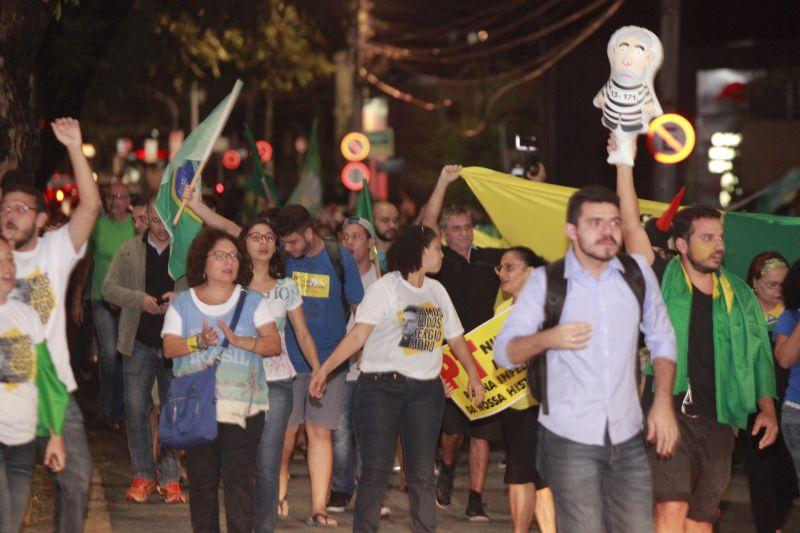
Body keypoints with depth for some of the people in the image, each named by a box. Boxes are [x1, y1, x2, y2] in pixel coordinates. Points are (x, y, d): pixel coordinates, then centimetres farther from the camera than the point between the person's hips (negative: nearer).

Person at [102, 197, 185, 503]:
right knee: (136, 409, 1)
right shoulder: (129, 252, 7)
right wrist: (139, 299, -11)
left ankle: (170, 477, 10)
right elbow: (109, 288, 5)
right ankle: (143, 475, 11)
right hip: (139, 342, 1)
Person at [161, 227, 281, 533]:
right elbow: (169, 347, -3)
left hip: (242, 406, -1)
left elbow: (274, 344, -2)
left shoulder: (252, 302, 10)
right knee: (201, 479, 4)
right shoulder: (182, 303, 10)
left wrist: (240, 341, -18)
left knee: (238, 478, -8)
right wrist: (199, 342, -21)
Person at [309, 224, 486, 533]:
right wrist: (325, 368, -20)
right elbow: (358, 335, -10)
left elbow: (455, 337, 20)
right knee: (376, 470, -4)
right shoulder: (385, 288, -4)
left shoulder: (437, 290, 14)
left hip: (425, 390, 5)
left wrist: (473, 375, 9)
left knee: (422, 472, 5)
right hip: (382, 387, -5)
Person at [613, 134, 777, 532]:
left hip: (717, 423, 5)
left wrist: (766, 408, 4)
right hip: (668, 412, -5)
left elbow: (758, 356, 16)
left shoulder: (739, 296, 13)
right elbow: (631, 226, -8)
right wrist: (624, 163, -14)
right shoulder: (663, 280, 1)